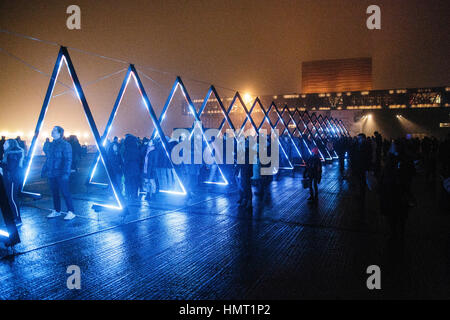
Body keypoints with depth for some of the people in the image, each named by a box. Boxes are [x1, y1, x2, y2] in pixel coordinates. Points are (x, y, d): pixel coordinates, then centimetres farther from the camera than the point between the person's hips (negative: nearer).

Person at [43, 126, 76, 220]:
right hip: (51, 174, 7)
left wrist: (66, 172, -21)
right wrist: (44, 170, 19)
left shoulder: (65, 145, -8)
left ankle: (71, 212, -1)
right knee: (54, 193, 13)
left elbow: (68, 159, -14)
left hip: (61, 174, -7)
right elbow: (48, 159, 22)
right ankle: (56, 211, 25)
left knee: (65, 193, -6)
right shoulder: (51, 145, 14)